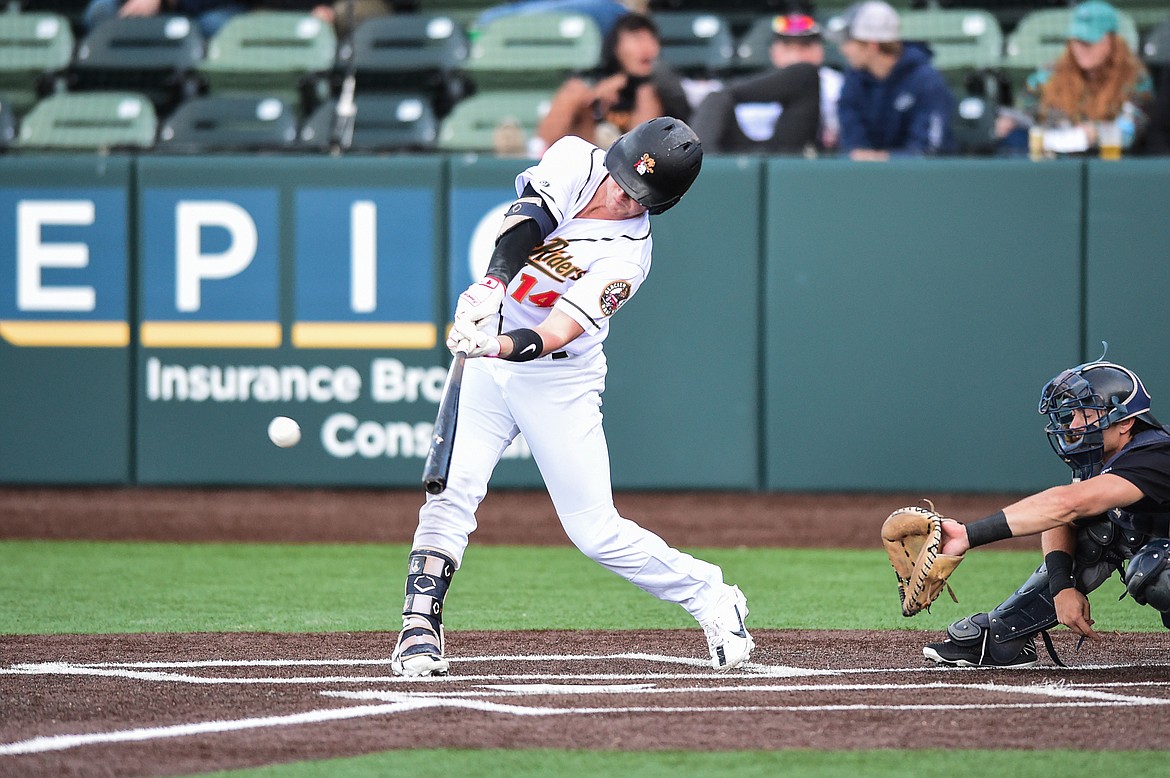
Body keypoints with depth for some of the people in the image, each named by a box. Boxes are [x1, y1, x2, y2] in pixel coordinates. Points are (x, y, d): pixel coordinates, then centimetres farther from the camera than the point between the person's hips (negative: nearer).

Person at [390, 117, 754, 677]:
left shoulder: (628, 257, -18)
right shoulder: (574, 160, -7)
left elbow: (559, 331, -28)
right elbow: (528, 220, -24)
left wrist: (498, 346, -47)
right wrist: (492, 284, -42)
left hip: (559, 383, -3)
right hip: (487, 363, 3)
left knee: (595, 531, -4)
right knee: (451, 493, -14)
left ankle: (710, 597, 14)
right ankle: (420, 629, -9)